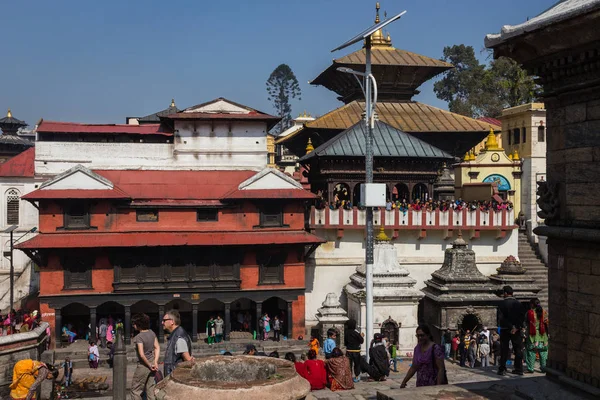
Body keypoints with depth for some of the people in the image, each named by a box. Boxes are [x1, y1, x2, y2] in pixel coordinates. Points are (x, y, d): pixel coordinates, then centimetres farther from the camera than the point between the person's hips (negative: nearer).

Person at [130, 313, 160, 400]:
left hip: (143, 365, -7)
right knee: (150, 388, 14)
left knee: (135, 391, 5)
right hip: (152, 362, 7)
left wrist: (150, 365, -13)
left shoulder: (138, 337, -19)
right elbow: (157, 347, 3)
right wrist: (155, 362, -1)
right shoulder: (151, 333, 1)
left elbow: (142, 355, -24)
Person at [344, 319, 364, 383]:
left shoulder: (346, 333, -1)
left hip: (348, 351, 3)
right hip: (356, 351, -3)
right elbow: (361, 341, -5)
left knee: (349, 364, 6)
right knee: (357, 364, 11)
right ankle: (356, 377, 14)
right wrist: (362, 336, 13)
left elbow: (345, 343, 8)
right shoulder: (356, 332, -13)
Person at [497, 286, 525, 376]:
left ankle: (502, 369, 2)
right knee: (518, 349, 9)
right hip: (517, 330, 3)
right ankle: (519, 369, 10)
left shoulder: (502, 304, -7)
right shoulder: (518, 303, 4)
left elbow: (502, 318, -15)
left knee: (504, 350, 3)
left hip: (505, 330, -3)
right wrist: (516, 327, -8)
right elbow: (522, 317, -2)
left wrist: (510, 327, -12)